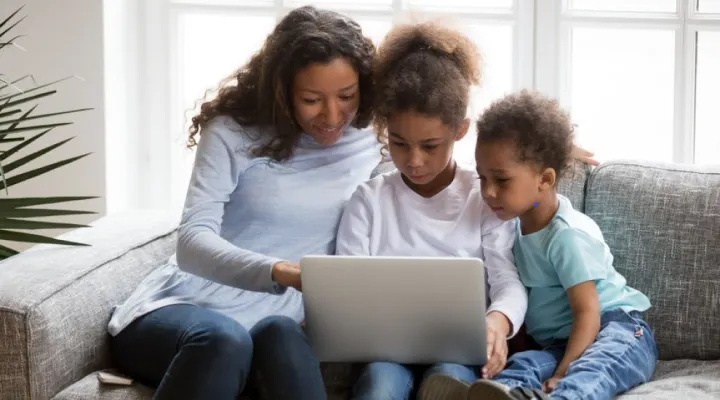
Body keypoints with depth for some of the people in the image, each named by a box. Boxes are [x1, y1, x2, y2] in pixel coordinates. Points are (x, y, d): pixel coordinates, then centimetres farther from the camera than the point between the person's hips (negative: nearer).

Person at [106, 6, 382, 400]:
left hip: (273, 321, 2)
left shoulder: (368, 151, 7)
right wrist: (282, 273, -35)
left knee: (280, 334, -37)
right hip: (180, 307, -2)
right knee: (223, 339, -39)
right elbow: (192, 242, -16)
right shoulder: (233, 132, -4)